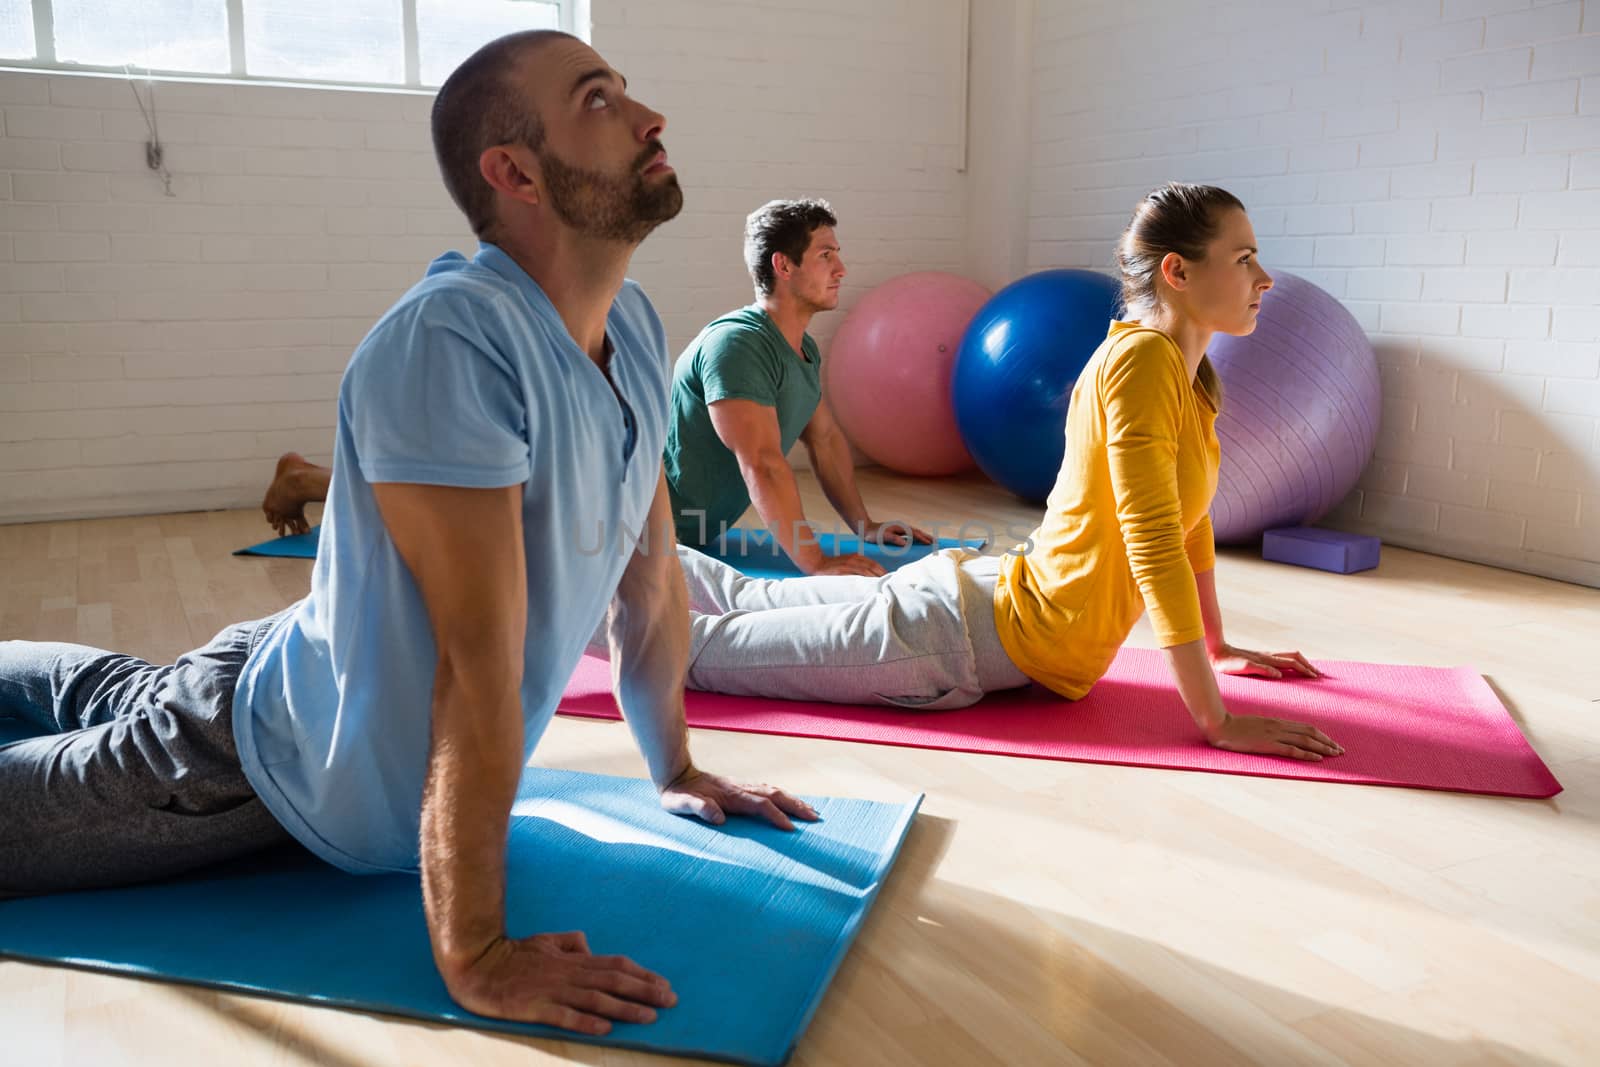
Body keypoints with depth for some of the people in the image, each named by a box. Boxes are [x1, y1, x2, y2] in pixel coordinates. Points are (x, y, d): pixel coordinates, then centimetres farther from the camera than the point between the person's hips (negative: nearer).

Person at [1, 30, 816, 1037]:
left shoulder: (636, 327, -11)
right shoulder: (452, 342, -37)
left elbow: (652, 575, -2)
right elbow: (481, 660, -37)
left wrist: (676, 770, 6)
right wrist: (474, 957, -31)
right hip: (261, 771, -8)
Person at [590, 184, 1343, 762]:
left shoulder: (1193, 375, 7)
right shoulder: (1141, 359, -22)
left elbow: (1189, 515, 18)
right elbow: (1153, 546, -26)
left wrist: (1217, 647, 20)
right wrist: (1216, 720, -23)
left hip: (982, 594, 9)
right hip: (969, 635, -9)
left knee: (745, 601, 21)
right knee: (707, 644, 2)